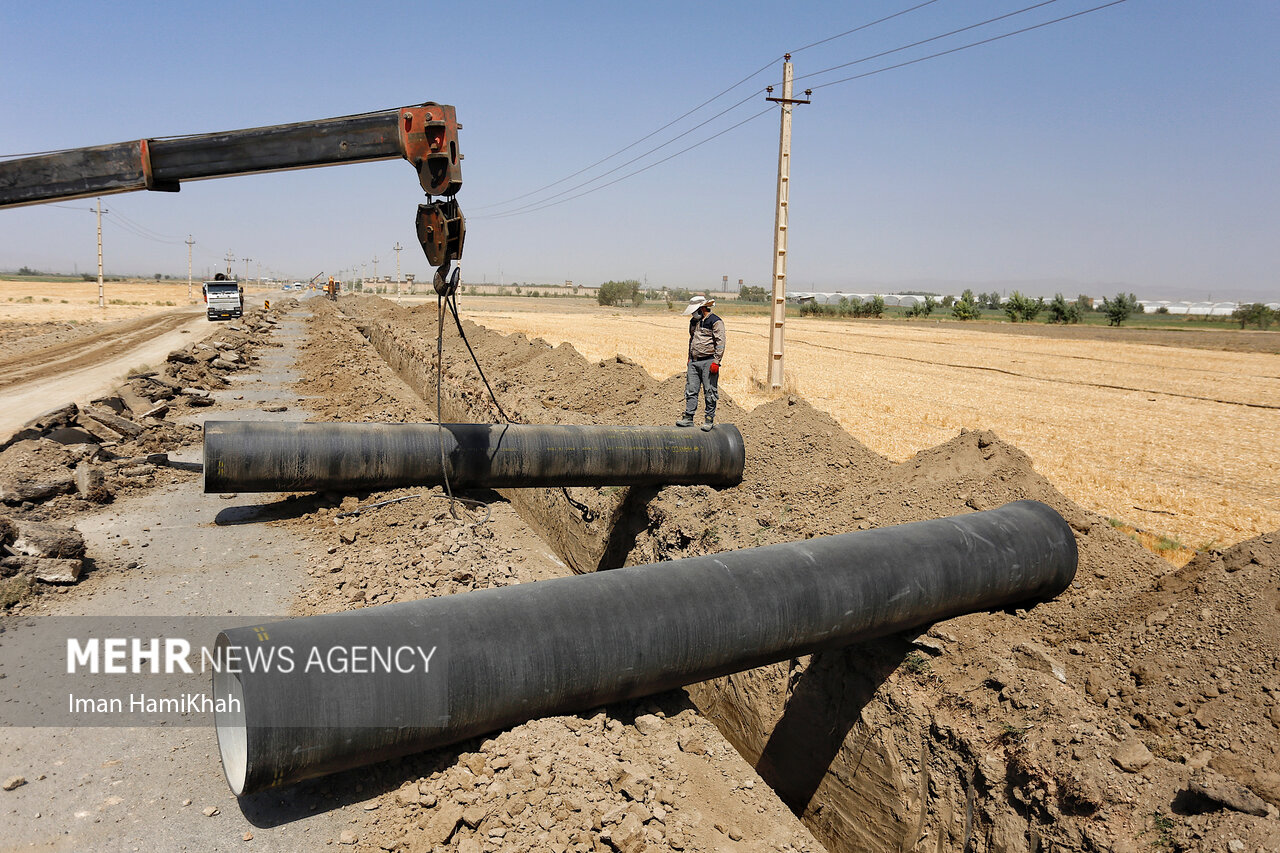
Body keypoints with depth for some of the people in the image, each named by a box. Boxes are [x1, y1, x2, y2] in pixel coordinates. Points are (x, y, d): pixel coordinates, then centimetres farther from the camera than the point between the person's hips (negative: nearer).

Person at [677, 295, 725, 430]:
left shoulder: (715, 322, -8)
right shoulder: (694, 321, 17)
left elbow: (720, 343, -12)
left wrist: (716, 362, -17)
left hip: (708, 362, -7)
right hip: (694, 362, 7)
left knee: (709, 392, -2)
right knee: (691, 390, 3)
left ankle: (709, 420, 5)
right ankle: (688, 418, 6)